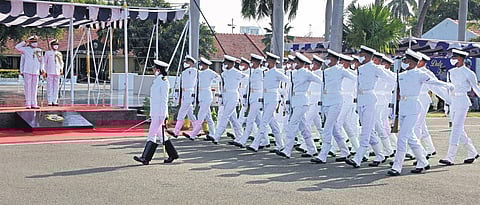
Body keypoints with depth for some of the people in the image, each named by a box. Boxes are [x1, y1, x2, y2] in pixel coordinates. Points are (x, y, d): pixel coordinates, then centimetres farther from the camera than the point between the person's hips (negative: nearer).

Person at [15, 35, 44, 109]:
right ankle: (28, 104, 1)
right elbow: (17, 47, -12)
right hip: (27, 72, -3)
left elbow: (41, 60, 19)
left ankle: (33, 104, 7)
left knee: (34, 89, 5)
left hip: (36, 72, 3)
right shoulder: (26, 49, 3)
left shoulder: (39, 50, 12)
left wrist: (42, 69, 13)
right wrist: (25, 42, -12)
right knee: (28, 88, -2)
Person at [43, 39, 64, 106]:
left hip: (57, 73, 4)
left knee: (56, 87, 3)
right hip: (49, 73, -4)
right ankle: (50, 101, -1)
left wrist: (61, 69, 6)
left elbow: (61, 62, 22)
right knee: (50, 87, -4)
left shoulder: (59, 54, 14)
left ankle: (55, 101, 6)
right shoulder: (47, 53, 4)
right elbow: (44, 62, 5)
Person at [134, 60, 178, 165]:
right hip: (155, 112, 10)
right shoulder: (157, 80, 15)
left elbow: (164, 100, -16)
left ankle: (146, 158, -7)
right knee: (159, 135, 12)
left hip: (160, 112, -10)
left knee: (152, 134, -9)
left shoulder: (163, 82, -12)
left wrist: (162, 115, -18)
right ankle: (173, 154, 20)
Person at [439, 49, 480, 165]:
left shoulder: (468, 73, -7)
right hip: (453, 102, 7)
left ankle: (450, 158, -14)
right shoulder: (451, 72, 13)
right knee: (459, 131, 11)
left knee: (456, 129, -11)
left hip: (462, 101, -7)